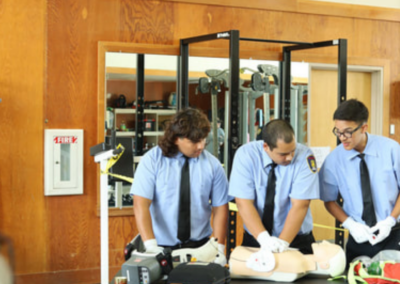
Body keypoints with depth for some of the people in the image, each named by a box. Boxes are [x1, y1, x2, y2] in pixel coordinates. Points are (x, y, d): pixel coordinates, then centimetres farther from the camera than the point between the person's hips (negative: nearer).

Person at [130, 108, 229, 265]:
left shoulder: (212, 164, 2)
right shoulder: (152, 160, -4)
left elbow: (220, 209, 6)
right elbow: (140, 205, -11)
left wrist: (219, 249, -4)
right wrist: (151, 246, -21)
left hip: (199, 246, 1)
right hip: (162, 248, -1)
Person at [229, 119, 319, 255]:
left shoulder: (304, 156, -12)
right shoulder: (245, 155, -10)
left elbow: (300, 205, -15)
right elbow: (244, 203, -13)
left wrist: (283, 242, -25)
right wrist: (263, 238, -25)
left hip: (296, 239, -1)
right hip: (254, 239, 1)